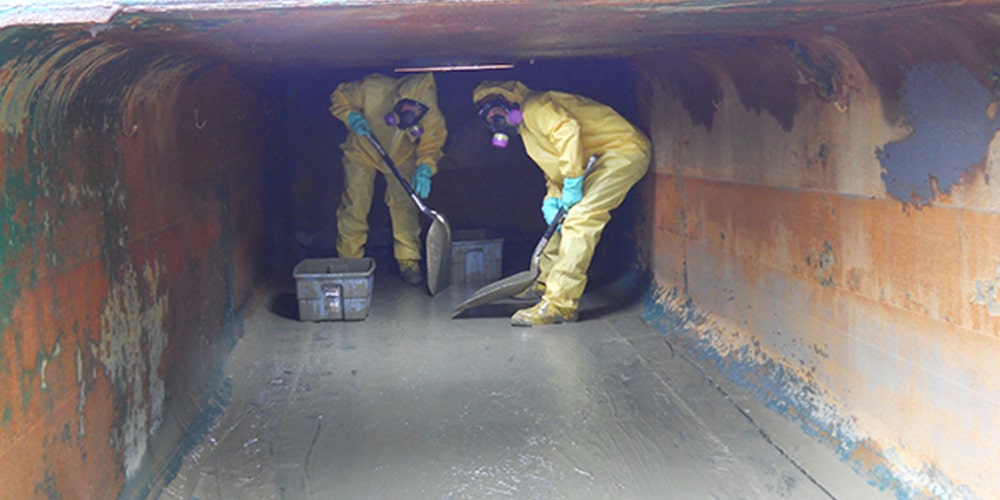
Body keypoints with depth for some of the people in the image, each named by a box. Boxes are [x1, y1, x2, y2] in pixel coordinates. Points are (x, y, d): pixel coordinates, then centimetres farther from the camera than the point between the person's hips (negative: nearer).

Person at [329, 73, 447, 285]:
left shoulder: (432, 118, -30)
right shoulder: (371, 89, -35)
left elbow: (432, 144, -30)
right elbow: (339, 97, -19)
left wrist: (425, 169, -50)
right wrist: (351, 116, -37)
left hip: (402, 158, 1)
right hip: (362, 153, -1)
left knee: (405, 206, -7)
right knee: (354, 206, -2)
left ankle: (408, 262, 6)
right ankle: (349, 261, 14)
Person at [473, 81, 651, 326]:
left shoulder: (535, 106, -10)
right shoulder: (527, 130, 21)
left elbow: (568, 130, -28)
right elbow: (554, 173, 21)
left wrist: (572, 184, -24)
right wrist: (552, 200, 0)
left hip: (625, 149, -11)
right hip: (600, 159, 11)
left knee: (579, 220, -21)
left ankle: (560, 303, -24)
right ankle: (547, 282, 31)